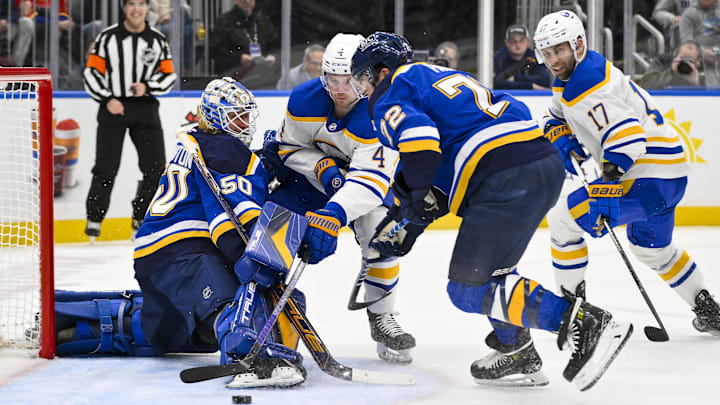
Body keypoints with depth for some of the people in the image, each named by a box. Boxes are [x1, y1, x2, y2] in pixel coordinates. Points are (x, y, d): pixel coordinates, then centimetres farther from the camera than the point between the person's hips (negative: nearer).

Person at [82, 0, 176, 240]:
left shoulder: (157, 40, 7)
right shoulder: (108, 37, 0)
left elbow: (169, 75, 7)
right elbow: (91, 72, -1)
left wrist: (147, 87, -11)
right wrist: (107, 100, -12)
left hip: (145, 107, 3)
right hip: (113, 106, -3)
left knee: (155, 167, -1)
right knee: (106, 167, -8)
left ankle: (140, 218, 15)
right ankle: (94, 219, 4)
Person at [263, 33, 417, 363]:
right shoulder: (304, 100, -23)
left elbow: (369, 180, -46)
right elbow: (291, 146, -6)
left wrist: (334, 215, -61)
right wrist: (323, 168, -26)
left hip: (365, 176, -3)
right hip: (312, 171, 3)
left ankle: (382, 317, -4)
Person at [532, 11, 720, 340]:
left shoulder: (590, 85, -22)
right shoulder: (570, 76, 11)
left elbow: (627, 138, -33)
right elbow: (556, 118, 27)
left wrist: (605, 192, -40)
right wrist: (562, 140, 3)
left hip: (650, 174, -11)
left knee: (563, 219, -9)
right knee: (651, 248, 30)